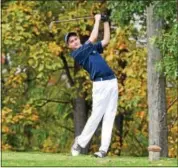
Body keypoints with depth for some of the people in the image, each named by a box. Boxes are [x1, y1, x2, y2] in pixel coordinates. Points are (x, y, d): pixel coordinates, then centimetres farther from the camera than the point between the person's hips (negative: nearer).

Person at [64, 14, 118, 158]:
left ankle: (104, 148, -4)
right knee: (96, 116, -10)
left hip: (112, 82, 6)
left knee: (109, 116, -1)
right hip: (100, 84, -6)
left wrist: (106, 22, 21)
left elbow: (106, 40, 24)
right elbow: (93, 38, -4)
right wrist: (97, 20, 6)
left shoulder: (91, 48, 22)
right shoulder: (77, 54, -1)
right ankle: (80, 143, 6)